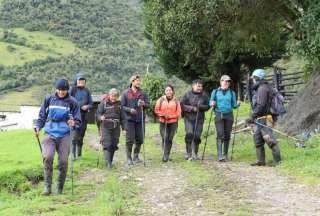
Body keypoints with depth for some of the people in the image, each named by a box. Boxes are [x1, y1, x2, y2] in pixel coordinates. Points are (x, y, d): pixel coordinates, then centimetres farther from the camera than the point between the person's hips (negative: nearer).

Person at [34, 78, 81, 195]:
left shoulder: (72, 102, 5)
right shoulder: (49, 99, 9)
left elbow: (78, 120, 7)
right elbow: (42, 116, 16)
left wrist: (73, 123, -16)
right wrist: (37, 126, -1)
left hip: (64, 135, 0)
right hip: (50, 134, 0)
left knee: (63, 162, -6)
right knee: (47, 157, -22)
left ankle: (59, 188, 13)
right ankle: (47, 186, -10)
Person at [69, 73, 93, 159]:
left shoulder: (87, 91, 11)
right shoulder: (73, 89, 0)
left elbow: (91, 103, 13)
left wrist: (87, 106, -7)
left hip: (83, 115, 4)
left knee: (81, 135, 10)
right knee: (75, 135, -15)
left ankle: (79, 154, 22)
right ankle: (73, 154, -14)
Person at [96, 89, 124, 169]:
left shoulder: (119, 104, 12)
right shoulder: (103, 103, 1)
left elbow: (122, 116, 19)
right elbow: (98, 113, -1)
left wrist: (123, 126, 15)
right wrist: (101, 117, -22)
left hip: (116, 127, 4)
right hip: (106, 126, -4)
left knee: (114, 145, 5)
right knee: (107, 144, -12)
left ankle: (110, 161, 17)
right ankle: (108, 162, -14)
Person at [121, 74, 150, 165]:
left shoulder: (143, 93, 10)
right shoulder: (126, 93, 1)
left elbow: (148, 104, 8)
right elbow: (122, 106, 0)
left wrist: (143, 104, -14)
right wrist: (129, 109, -18)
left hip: (140, 119, 3)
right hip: (129, 119, -3)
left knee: (139, 140, 6)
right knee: (130, 140, -5)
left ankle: (136, 156, 22)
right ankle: (129, 158, 5)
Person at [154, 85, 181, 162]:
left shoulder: (176, 101, 3)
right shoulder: (161, 100, 3)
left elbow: (178, 113, 3)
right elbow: (156, 110, 6)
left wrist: (170, 116, -10)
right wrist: (163, 114, -9)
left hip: (173, 123, 0)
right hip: (163, 122, 0)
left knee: (169, 139, -1)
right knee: (164, 138, -8)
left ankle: (166, 155, 9)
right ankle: (165, 154, 1)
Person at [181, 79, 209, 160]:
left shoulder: (204, 96, 11)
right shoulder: (187, 94, 2)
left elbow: (207, 106, 7)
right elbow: (182, 105, -2)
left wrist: (200, 107, -12)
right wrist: (192, 108, -13)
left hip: (199, 119, 3)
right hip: (189, 118, -2)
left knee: (197, 137, 2)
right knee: (189, 135, -13)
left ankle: (195, 154, 14)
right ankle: (188, 154, -4)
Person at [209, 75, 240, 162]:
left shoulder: (232, 93, 10)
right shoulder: (215, 92, 8)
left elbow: (234, 105, 11)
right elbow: (210, 103, 9)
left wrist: (237, 104, -11)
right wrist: (212, 104, -14)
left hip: (229, 115, 2)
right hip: (219, 115, -2)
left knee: (227, 135, 4)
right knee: (220, 135, -13)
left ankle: (225, 155, 16)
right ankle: (219, 156, -17)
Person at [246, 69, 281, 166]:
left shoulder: (262, 88, -13)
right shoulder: (259, 88, 19)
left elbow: (261, 105, -21)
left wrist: (252, 117, -21)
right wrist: (254, 118, 22)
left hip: (264, 119, -11)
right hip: (259, 120, 11)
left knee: (270, 140, -9)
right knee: (258, 140, 10)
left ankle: (278, 160, -4)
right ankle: (261, 160, 14)